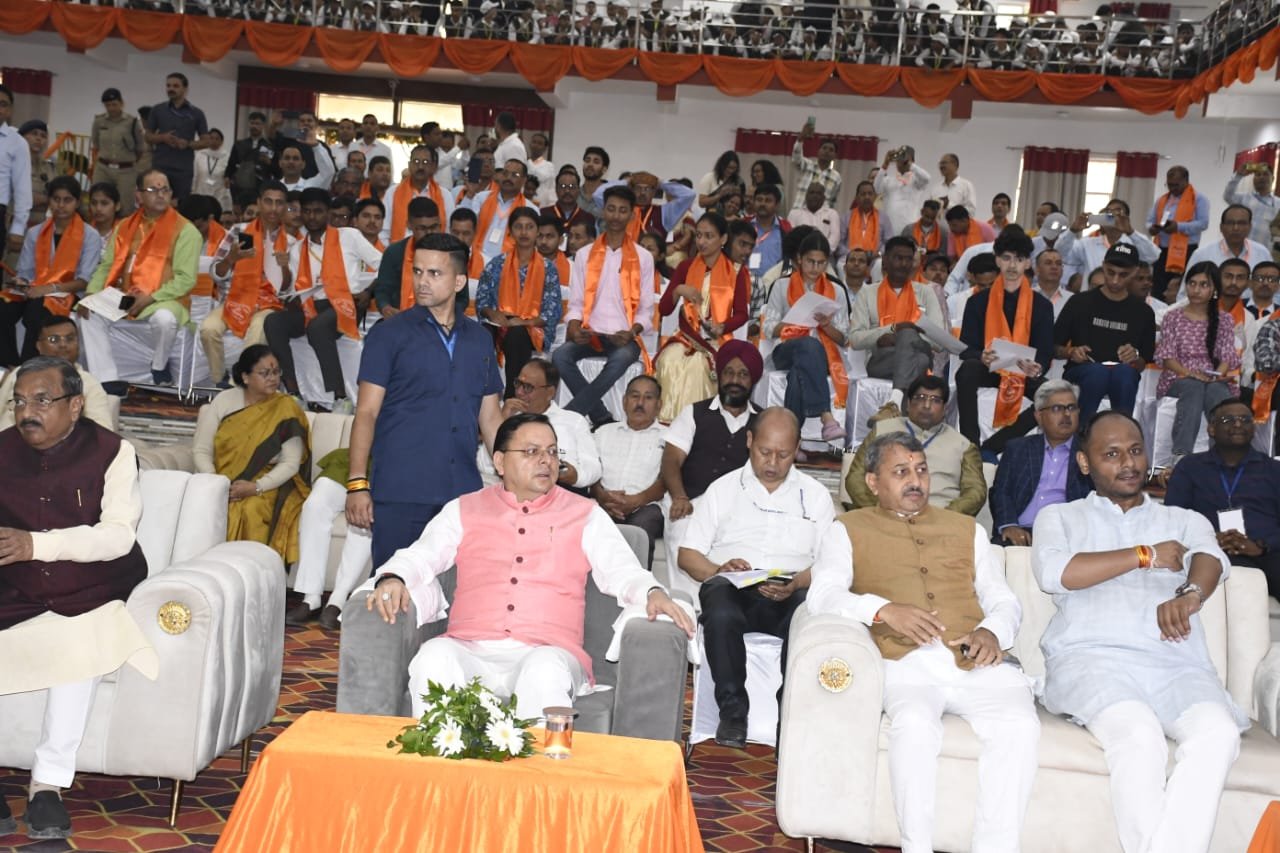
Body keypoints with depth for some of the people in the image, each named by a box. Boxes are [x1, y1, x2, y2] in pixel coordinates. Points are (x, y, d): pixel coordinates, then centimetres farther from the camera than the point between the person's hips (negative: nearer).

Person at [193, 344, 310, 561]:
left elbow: (291, 463, -6)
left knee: (251, 510, -34)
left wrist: (256, 487, -21)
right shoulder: (224, 401, 5)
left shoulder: (286, 409, -1)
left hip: (267, 485, -2)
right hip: (222, 482, 2)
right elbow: (201, 451, 4)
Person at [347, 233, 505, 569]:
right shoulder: (389, 334, 2)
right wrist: (357, 484, -11)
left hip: (463, 491, 3)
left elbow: (490, 416, 16)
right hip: (400, 493, -3)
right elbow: (367, 412, -2)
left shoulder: (480, 339, 13)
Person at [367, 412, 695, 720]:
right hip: (471, 650, 1)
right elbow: (419, 557, 13)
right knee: (433, 658, -31)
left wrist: (653, 593, -13)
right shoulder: (463, 510, 21)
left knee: (544, 671, -36)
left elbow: (622, 572, 9)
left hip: (548, 652, -1)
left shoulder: (585, 515, 18)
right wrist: (392, 579, -10)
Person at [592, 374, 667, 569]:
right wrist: (601, 496, -9)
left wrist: (636, 500, -14)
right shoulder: (605, 432, 28)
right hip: (604, 504, 2)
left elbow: (666, 480, 4)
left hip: (645, 507, -1)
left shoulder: (666, 437, 19)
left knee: (643, 524, -38)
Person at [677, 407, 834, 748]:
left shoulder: (815, 495, 19)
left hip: (792, 592, 0)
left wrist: (796, 583, -12)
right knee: (722, 615, -37)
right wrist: (718, 570, -9)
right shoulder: (723, 488, 18)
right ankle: (733, 710, -21)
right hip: (732, 586, 0)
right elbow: (688, 555, 13)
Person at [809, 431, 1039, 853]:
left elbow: (1005, 599, 22)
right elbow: (822, 595, 2)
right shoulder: (848, 529, 19)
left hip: (977, 663, 3)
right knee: (915, 722, -35)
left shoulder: (966, 529, 30)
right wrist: (883, 609, -16)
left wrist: (993, 631, -2)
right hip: (906, 663, -3)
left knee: (1019, 723, -29)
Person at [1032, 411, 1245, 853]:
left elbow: (1212, 559, 2)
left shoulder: (1186, 521, 27)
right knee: (1139, 734, -35)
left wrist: (1190, 594, -24)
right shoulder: (1059, 517, 21)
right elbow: (1053, 573, -2)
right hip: (1093, 658, -2)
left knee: (1218, 732, -32)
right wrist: (1145, 555, 2)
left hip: (1176, 664, 2)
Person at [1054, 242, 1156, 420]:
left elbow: (1143, 364, 12)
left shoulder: (1142, 312, 13)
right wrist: (1071, 352, -11)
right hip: (1081, 372, -1)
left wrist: (1135, 357, -11)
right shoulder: (1080, 302, 10)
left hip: (1123, 375, 1)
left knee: (1125, 372, -36)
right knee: (1097, 372, -37)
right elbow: (1054, 347, 10)